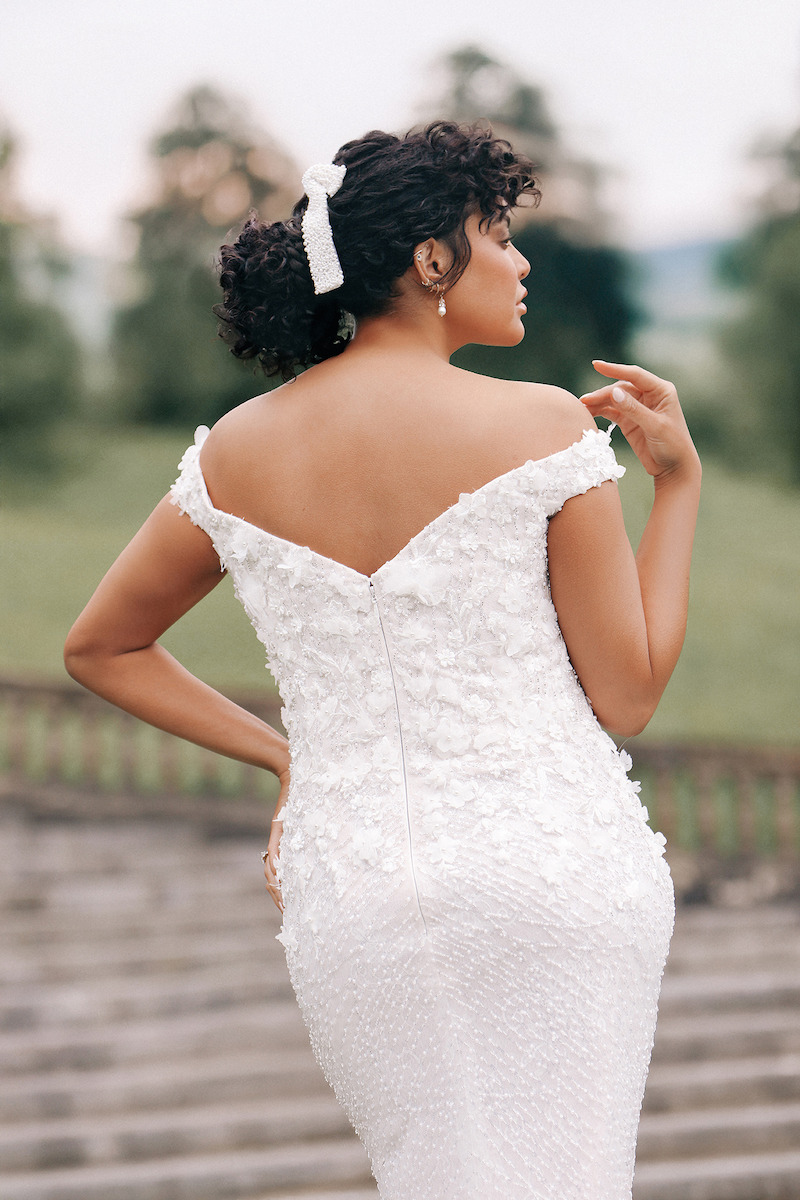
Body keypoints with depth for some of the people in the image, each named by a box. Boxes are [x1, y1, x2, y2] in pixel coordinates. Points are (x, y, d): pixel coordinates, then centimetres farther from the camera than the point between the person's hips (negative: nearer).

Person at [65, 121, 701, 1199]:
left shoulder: (233, 453, 5)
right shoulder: (540, 427, -8)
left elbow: (99, 648, 19)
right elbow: (628, 698, -2)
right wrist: (679, 479, 5)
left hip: (350, 901, 4)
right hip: (557, 872, -4)